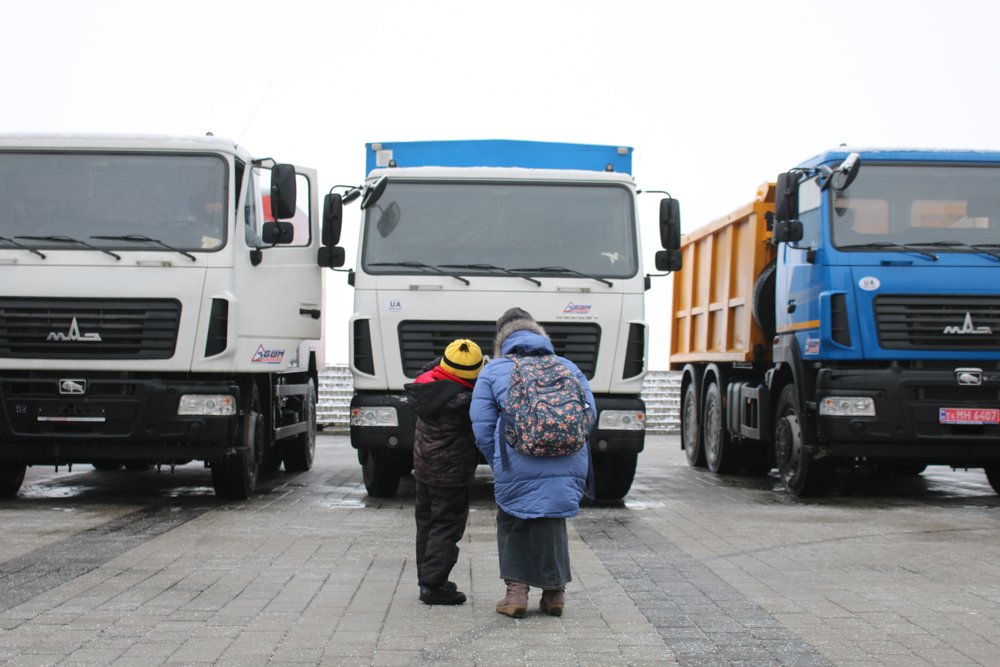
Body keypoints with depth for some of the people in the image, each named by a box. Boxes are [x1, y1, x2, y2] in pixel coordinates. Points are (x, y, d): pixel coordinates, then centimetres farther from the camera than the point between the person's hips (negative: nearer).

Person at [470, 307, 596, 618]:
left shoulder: (492, 372, 9)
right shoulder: (568, 368, 16)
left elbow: (483, 429, 5)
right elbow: (588, 415, 11)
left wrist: (499, 465, 15)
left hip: (517, 469, -2)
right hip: (568, 466, 2)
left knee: (513, 524, 16)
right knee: (552, 523, 17)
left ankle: (517, 591, 10)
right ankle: (555, 592, 20)